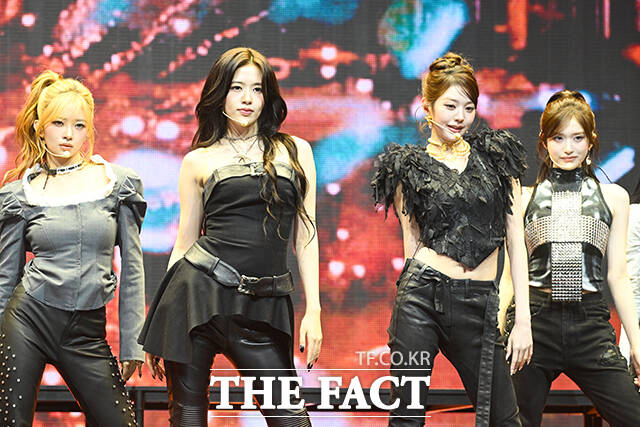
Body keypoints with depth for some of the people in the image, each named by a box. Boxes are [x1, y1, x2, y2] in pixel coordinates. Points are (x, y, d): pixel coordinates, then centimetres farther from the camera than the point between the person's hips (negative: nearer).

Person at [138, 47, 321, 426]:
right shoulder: (199, 161, 10)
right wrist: (160, 322, 9)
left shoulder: (295, 150, 12)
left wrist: (313, 310, 2)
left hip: (263, 307, 0)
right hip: (199, 292, 0)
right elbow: (184, 243, 12)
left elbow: (304, 235, 10)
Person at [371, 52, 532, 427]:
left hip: (480, 307, 1)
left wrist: (523, 321, 2)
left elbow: (516, 240, 7)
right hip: (422, 298, -1)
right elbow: (412, 242, 9)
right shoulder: (409, 167, 7)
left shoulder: (497, 156, 10)